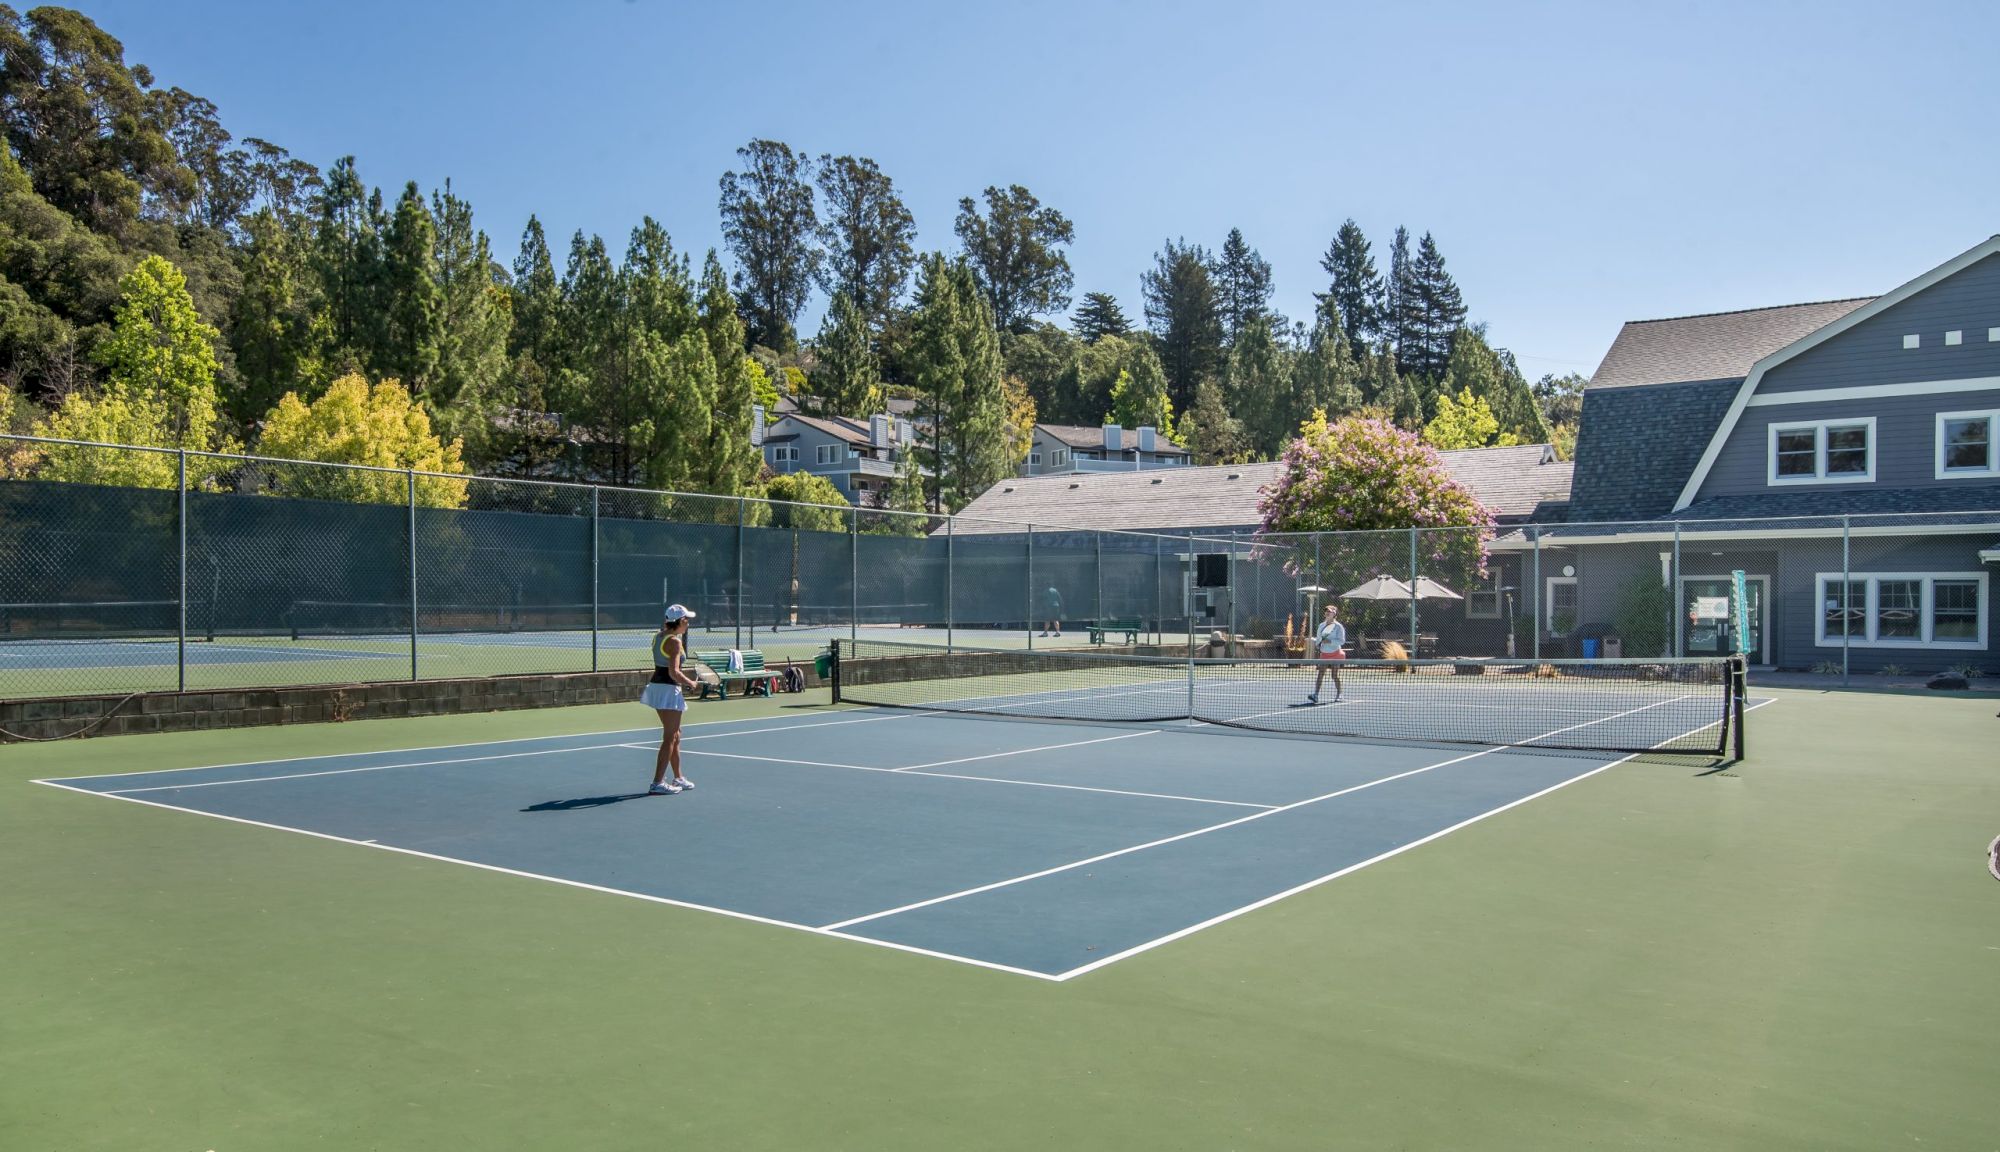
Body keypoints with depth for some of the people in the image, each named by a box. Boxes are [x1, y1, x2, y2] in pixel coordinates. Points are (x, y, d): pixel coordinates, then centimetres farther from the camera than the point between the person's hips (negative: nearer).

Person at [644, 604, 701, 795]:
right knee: (669, 738, -3)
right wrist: (691, 683, -8)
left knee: (675, 735, 20)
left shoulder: (658, 636, 9)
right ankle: (657, 783, -4)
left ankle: (678, 778, 30)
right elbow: (674, 672, -21)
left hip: (657, 685, 9)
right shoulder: (675, 641, -16)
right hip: (668, 689, -9)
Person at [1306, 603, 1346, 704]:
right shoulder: (1321, 625, 10)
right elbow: (1318, 639, 18)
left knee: (1335, 676, 0)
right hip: (1324, 654, 5)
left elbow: (1342, 640, -12)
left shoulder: (1338, 626, -7)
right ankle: (1315, 695, -14)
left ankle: (1338, 695, 14)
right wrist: (1316, 648, 5)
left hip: (1335, 654, -5)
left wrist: (1330, 641, -23)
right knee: (1320, 674, -6)